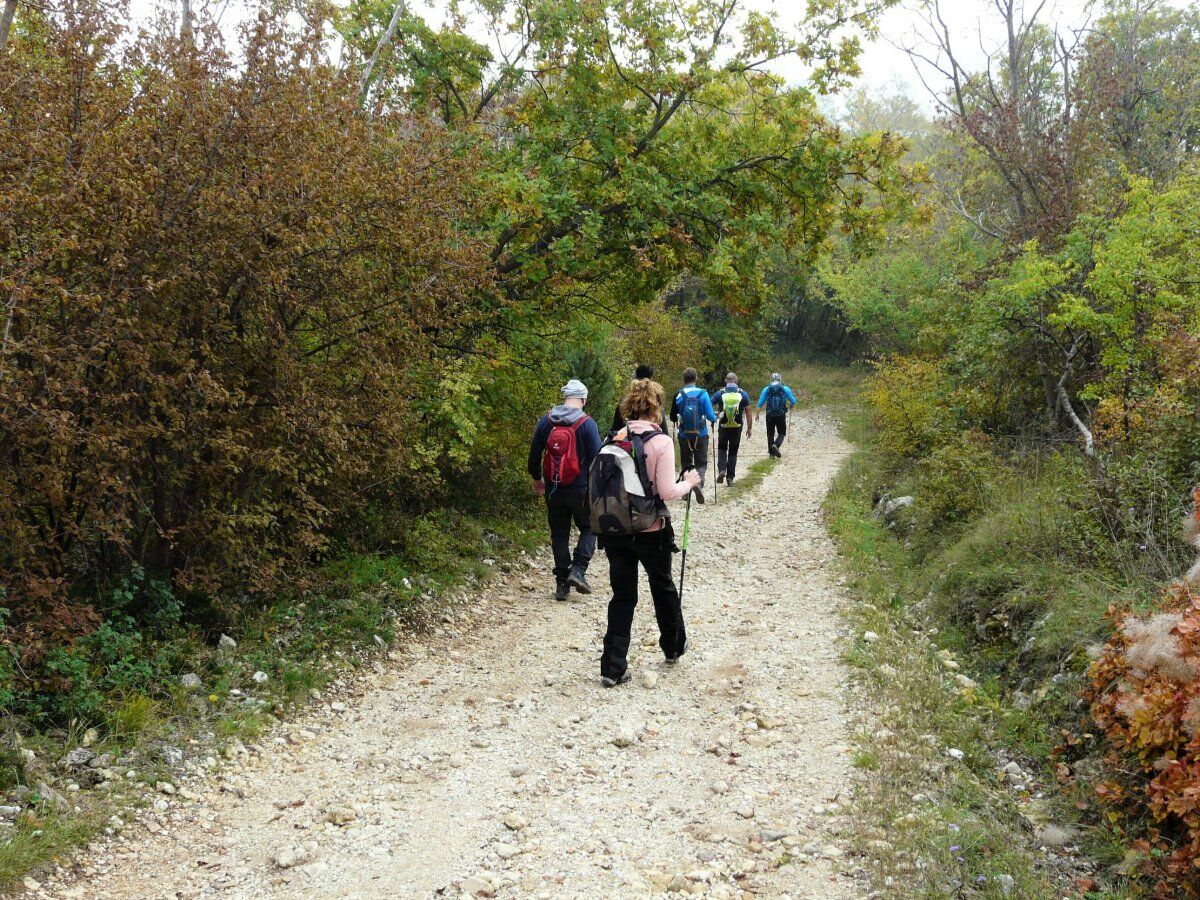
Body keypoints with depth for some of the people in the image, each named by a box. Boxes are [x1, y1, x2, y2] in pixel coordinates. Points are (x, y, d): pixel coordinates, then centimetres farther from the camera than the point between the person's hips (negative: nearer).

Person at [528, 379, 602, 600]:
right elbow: (596, 457, -9)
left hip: (553, 489, 3)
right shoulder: (587, 423, -10)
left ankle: (562, 583, 12)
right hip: (580, 489, -3)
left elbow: (534, 453, 7)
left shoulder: (546, 421, 1)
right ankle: (578, 570, -4)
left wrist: (536, 478, 22)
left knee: (559, 534, 12)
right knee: (589, 529, 14)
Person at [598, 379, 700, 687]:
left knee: (622, 595, 10)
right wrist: (689, 482, 1)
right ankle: (673, 646, 42)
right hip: (651, 531, -3)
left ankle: (613, 667, 4)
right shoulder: (661, 442, -14)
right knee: (663, 588, 21)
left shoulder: (614, 439, -1)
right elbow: (667, 492, -17)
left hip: (615, 530, 3)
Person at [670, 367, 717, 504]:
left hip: (684, 436, 1)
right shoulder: (703, 393, -8)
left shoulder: (678, 395, -5)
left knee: (686, 463, 16)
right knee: (701, 463, 8)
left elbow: (673, 417, 2)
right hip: (701, 435, -1)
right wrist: (715, 418, 14)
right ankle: (699, 481, -21)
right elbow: (710, 416, -9)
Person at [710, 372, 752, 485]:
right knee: (733, 452, 12)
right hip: (737, 428, 0)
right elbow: (749, 412, -1)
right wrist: (749, 428, 6)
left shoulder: (719, 393, -4)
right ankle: (730, 477, 12)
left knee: (722, 449, 18)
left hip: (723, 426, 0)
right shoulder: (743, 394, -2)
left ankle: (722, 470, -4)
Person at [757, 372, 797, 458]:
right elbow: (793, 402, 6)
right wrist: (790, 406, 27)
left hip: (770, 415, 1)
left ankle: (771, 452, 11)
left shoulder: (766, 389, 3)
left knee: (770, 434, 12)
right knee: (782, 433, 8)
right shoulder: (785, 389, 2)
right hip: (781, 415, -1)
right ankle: (776, 445, -19)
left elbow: (760, 403, 1)